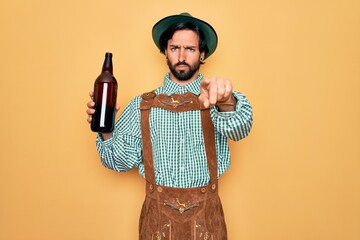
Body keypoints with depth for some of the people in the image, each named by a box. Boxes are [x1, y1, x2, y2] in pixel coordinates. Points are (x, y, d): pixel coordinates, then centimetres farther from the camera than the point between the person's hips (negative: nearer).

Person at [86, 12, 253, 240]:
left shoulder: (215, 99, -1)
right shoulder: (142, 105, 1)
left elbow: (239, 127, -22)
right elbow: (122, 161, -1)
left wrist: (226, 102, -42)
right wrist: (105, 129, -19)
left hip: (205, 215, 0)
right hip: (157, 214, 1)